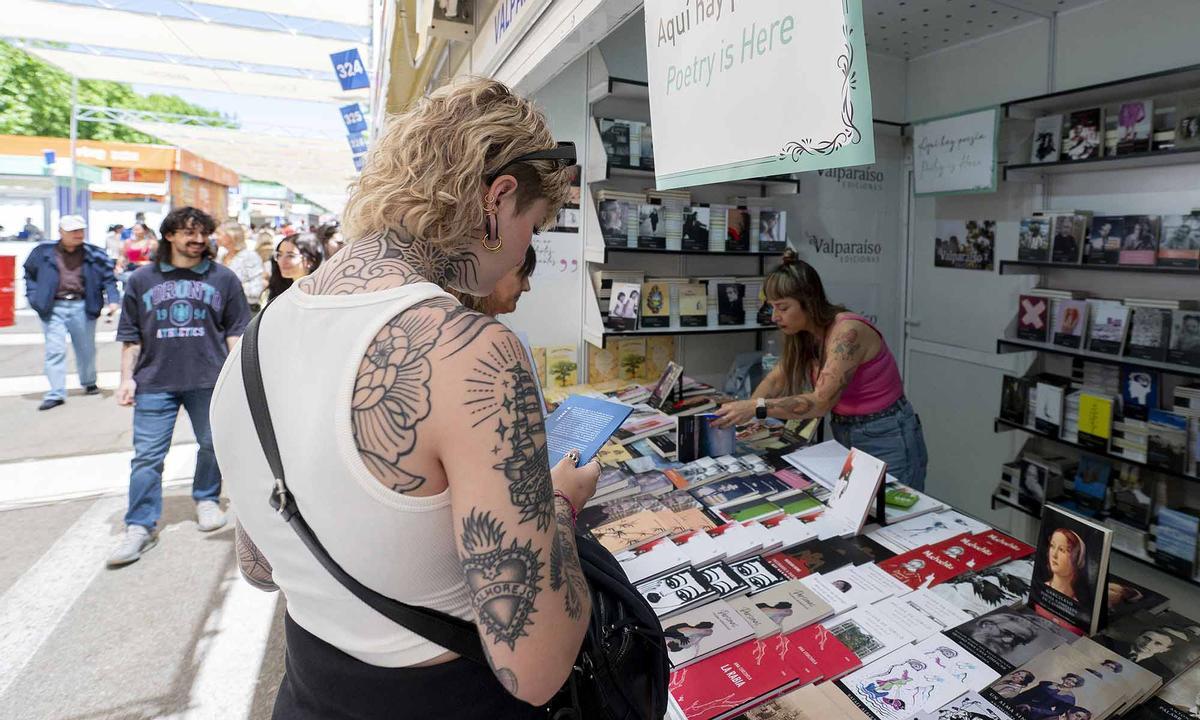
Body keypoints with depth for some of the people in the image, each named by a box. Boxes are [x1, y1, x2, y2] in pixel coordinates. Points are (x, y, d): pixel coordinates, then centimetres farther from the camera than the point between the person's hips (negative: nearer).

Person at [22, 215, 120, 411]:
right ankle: (56, 393, 1)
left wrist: (113, 300, -13)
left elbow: (108, 278, 0)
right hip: (53, 308, 0)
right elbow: (30, 274, 15)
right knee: (55, 350, -2)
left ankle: (89, 383, 35)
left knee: (86, 349, 14)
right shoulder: (44, 253, 1)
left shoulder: (94, 254, 0)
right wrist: (34, 297, 4)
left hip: (82, 307, 1)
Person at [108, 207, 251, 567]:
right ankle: (140, 526, 11)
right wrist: (127, 378, 4)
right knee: (147, 455, 1)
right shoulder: (142, 279, 7)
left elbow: (235, 331, 5)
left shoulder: (223, 278, 4)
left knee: (212, 446, 12)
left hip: (210, 380, 0)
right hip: (155, 382, 1)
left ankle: (207, 500, 33)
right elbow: (131, 335, 9)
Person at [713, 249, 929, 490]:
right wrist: (744, 410, -9)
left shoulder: (848, 331, -26)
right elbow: (777, 378, 7)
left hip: (887, 441, -7)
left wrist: (756, 408, -33)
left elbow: (821, 402, -31)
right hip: (847, 438, 7)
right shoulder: (807, 335, -1)